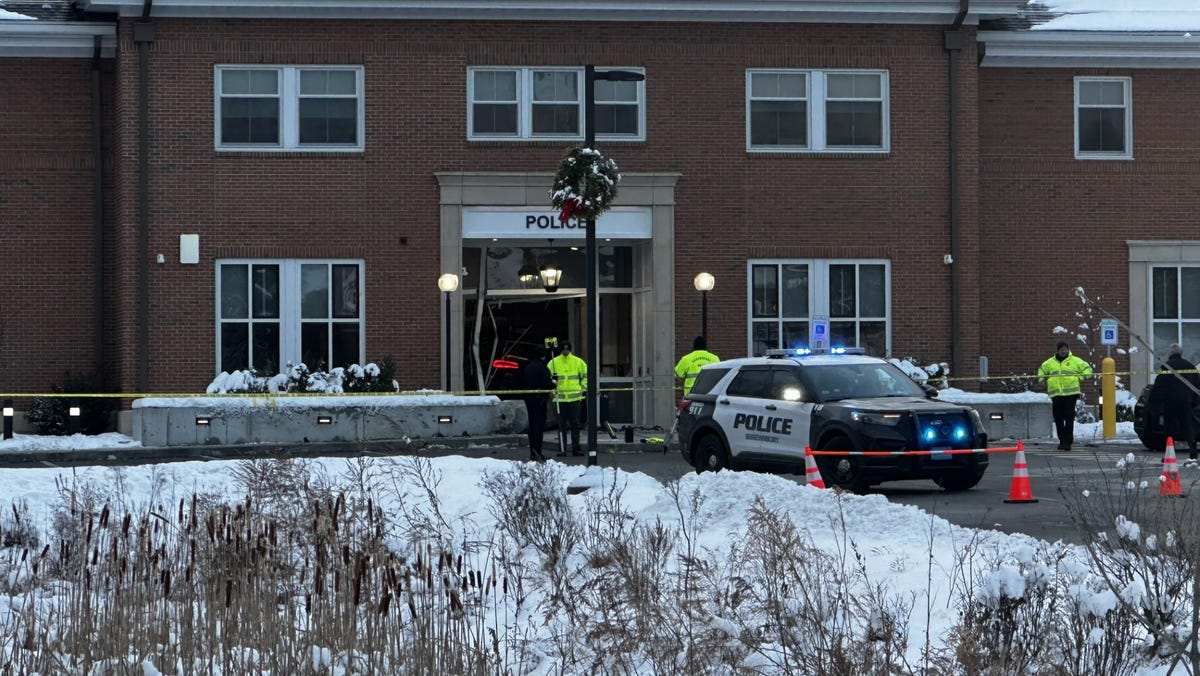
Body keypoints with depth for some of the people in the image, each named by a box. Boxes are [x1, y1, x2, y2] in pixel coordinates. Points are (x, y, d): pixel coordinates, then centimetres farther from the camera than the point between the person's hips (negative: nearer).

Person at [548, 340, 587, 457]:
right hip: (560, 398, -1)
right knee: (561, 424, 1)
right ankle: (562, 448, 5)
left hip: (575, 398, 1)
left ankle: (576, 448, 8)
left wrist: (583, 388, 7)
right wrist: (552, 386, -7)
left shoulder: (578, 362, 5)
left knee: (575, 423, 3)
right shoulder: (554, 362, 2)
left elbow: (586, 375, 15)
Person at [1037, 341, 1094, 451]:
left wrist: (1081, 376, -6)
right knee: (1058, 418, 4)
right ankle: (1062, 440, 15)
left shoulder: (1075, 361, 8)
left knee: (1069, 418, -8)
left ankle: (1068, 442, -6)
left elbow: (1087, 369, 10)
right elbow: (1041, 370, 31)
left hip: (1070, 393, -3)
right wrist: (1041, 378, 12)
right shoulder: (1050, 363, 16)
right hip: (1056, 394, 3)